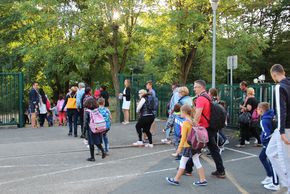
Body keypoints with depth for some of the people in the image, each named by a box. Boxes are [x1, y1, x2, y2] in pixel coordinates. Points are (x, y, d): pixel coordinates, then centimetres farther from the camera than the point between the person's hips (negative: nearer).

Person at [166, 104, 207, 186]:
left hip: (188, 146, -8)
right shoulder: (193, 122, 7)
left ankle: (176, 179, 12)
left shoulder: (185, 123, -16)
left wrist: (180, 147, -13)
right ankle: (203, 180, 13)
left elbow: (183, 137, -18)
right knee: (197, 162, 12)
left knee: (182, 162, 2)